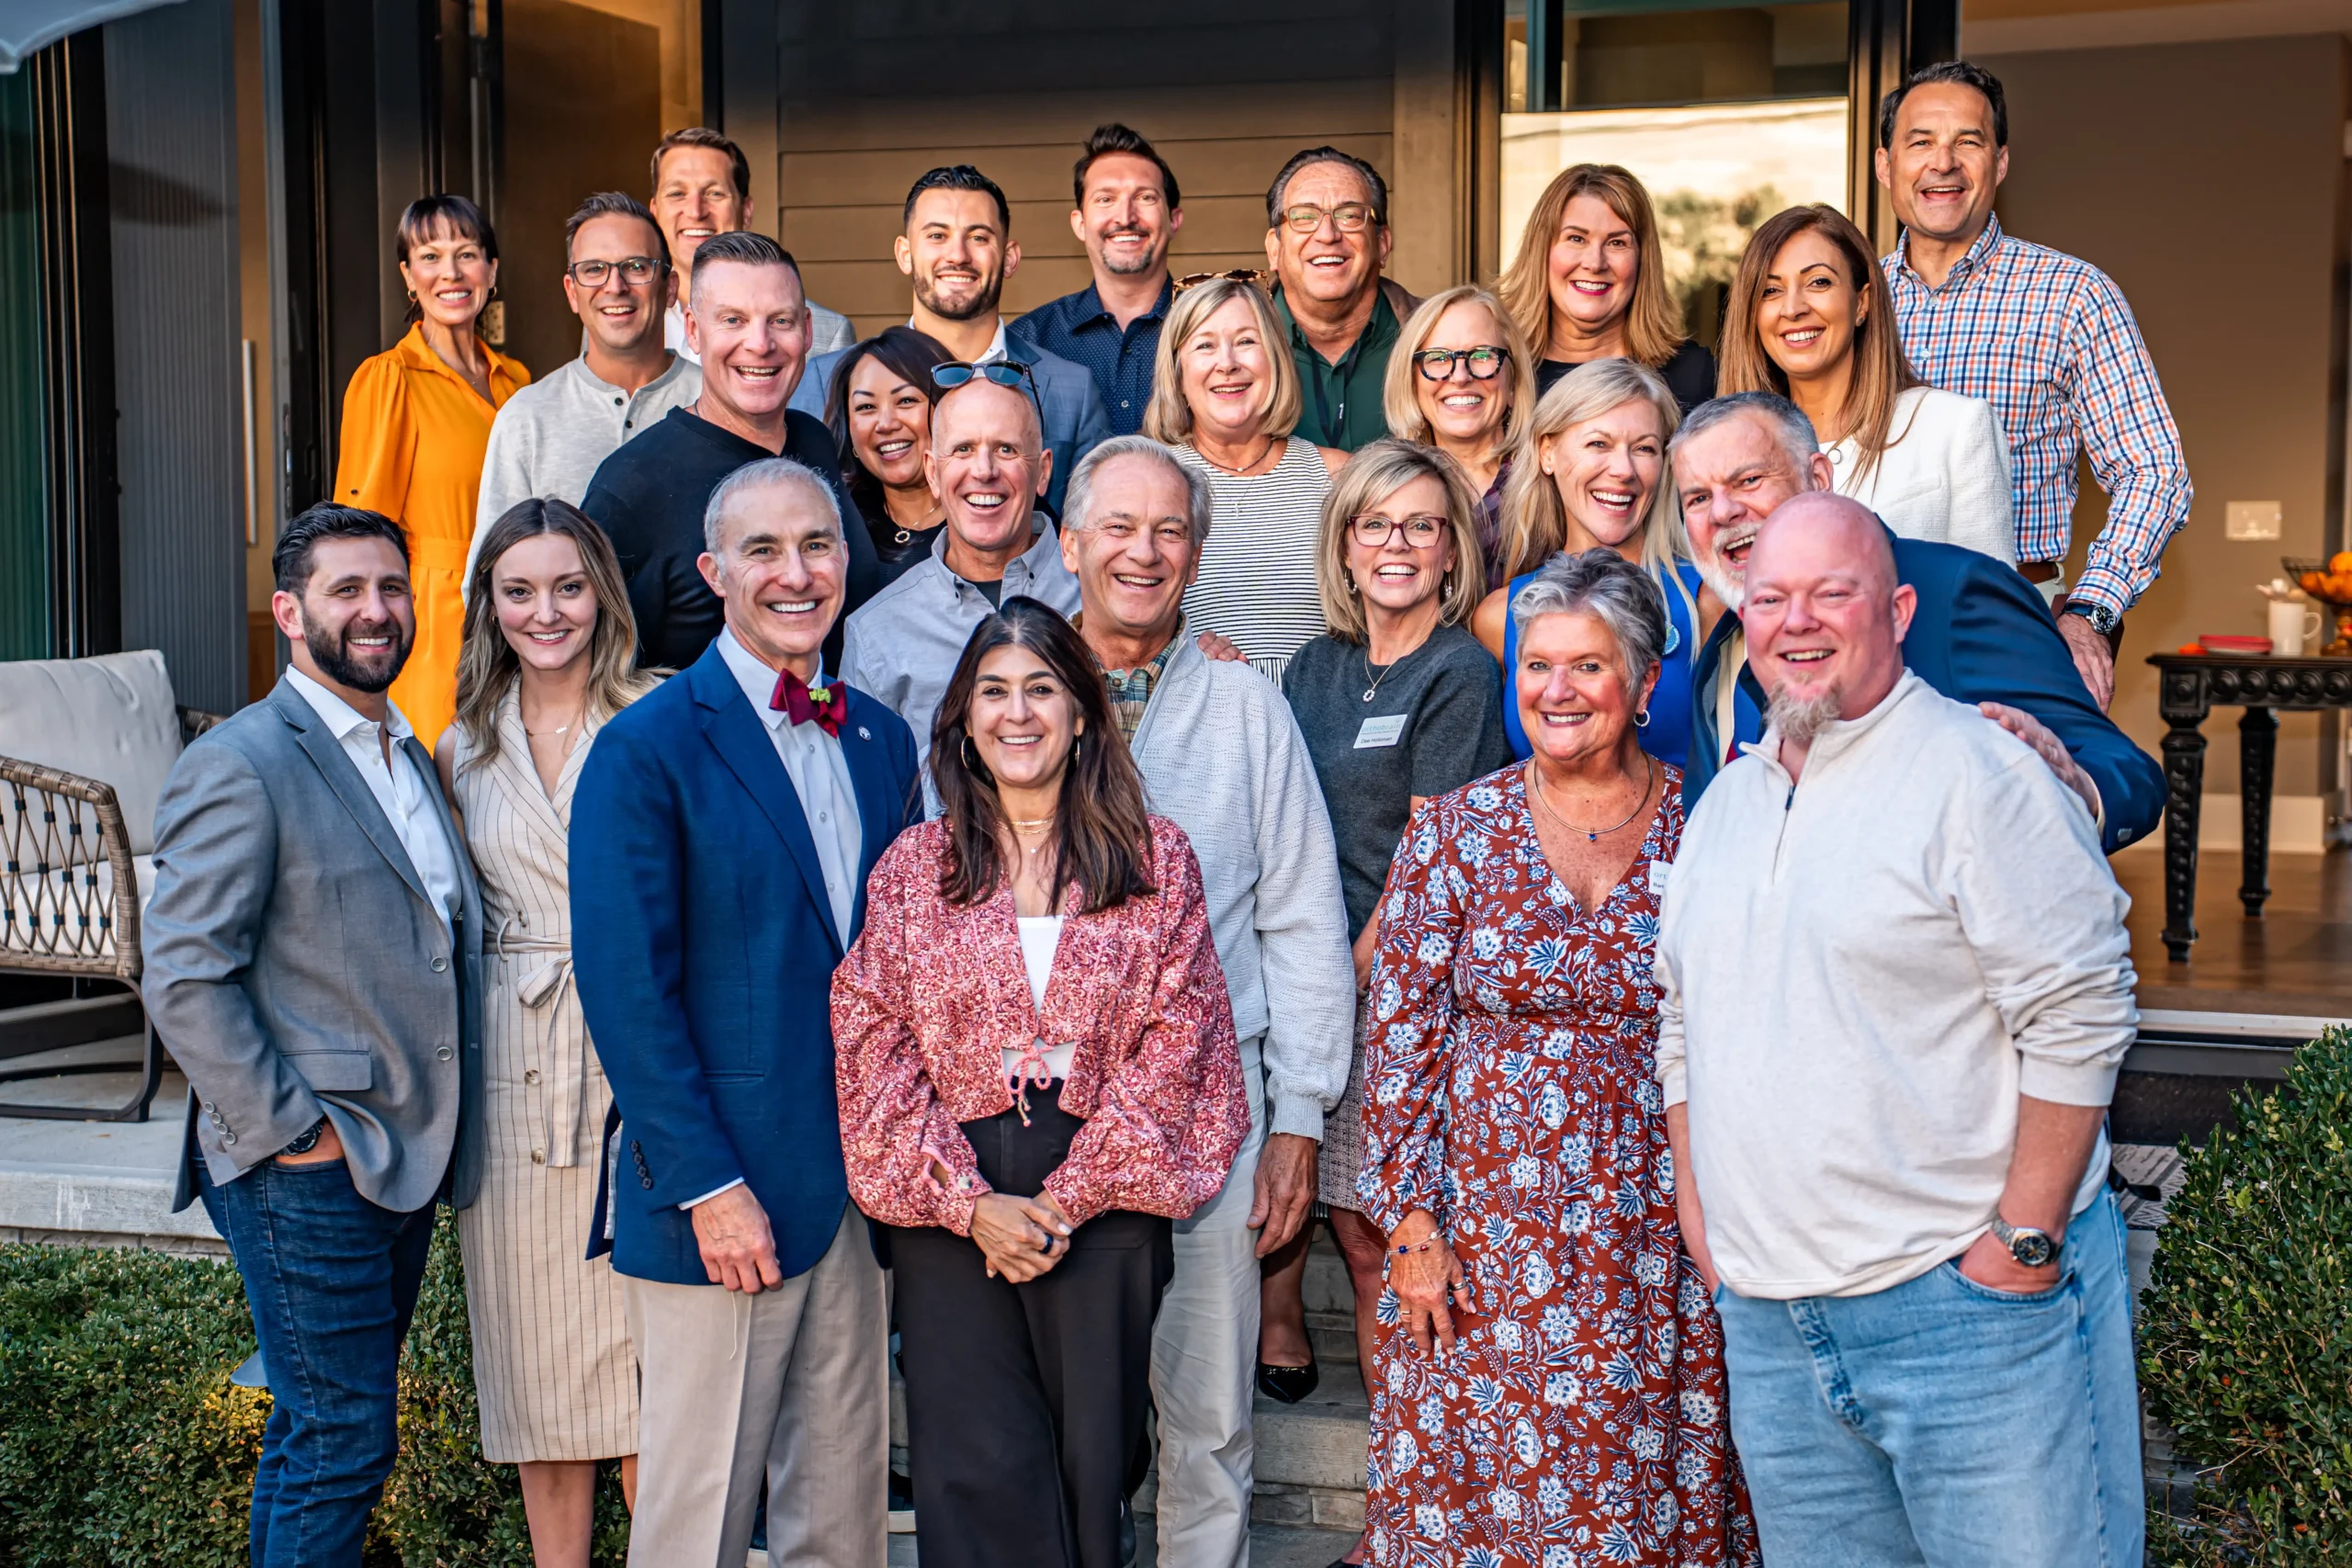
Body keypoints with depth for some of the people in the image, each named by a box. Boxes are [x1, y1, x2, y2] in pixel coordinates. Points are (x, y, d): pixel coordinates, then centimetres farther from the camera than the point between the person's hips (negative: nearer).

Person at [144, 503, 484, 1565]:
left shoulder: (410, 759, 15)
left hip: (400, 1161, 8)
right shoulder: (240, 764, -12)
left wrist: (434, 1136, 10)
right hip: (304, 1177, -8)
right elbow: (183, 980, -17)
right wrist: (288, 1133, -16)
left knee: (320, 1428, 17)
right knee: (342, 1440, -4)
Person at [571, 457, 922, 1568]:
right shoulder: (647, 749, -8)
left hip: (860, 1182, 5)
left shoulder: (881, 742, 10)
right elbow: (626, 990, -12)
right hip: (722, 1189, -5)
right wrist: (707, 1186, -15)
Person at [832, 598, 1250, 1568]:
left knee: (1091, 1460, 6)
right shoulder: (912, 868, 6)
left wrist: (1069, 1197, -9)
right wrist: (971, 1201, -10)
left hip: (1106, 1205, 0)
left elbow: (1173, 1046, -2)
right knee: (976, 1473, 0)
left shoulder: (1155, 859, 4)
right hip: (949, 1212, 0)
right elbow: (873, 1048, 0)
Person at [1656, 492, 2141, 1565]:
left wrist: (2024, 1240, -15)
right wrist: (1700, 1218, 13)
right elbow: (1682, 1028, 21)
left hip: (1967, 1306, -6)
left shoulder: (1976, 772, -8)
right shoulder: (1724, 802, 14)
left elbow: (2078, 1021, -13)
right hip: (1767, 1320, 7)